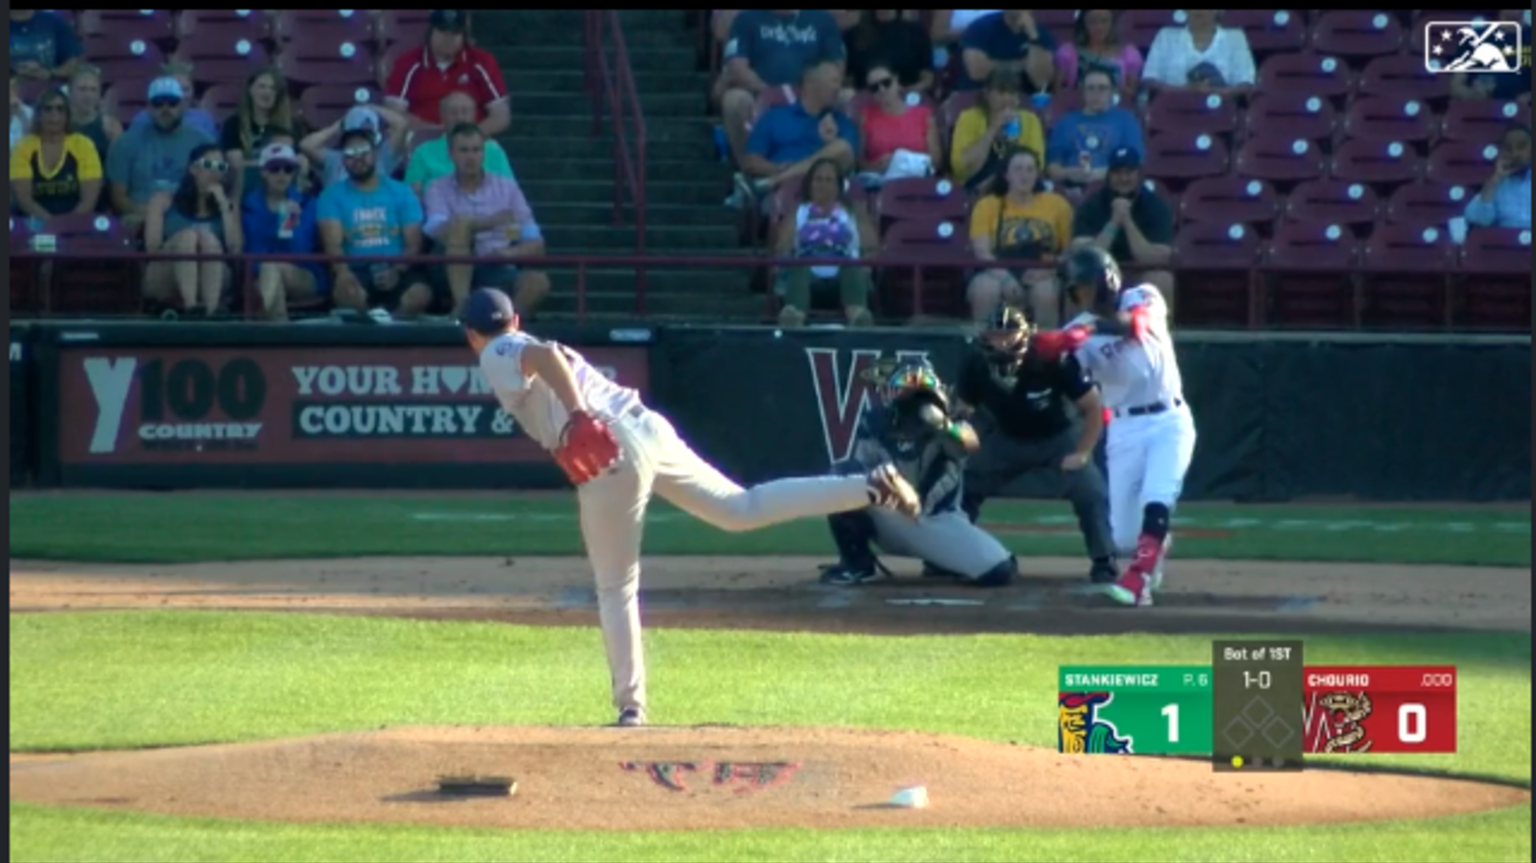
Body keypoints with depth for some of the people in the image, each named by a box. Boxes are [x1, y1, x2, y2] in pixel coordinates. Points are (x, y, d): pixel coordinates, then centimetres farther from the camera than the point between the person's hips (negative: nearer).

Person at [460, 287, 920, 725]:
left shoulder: (500, 355, 3)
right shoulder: (531, 348, 28)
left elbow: (545, 355, -18)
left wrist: (577, 418, -29)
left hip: (610, 455, -8)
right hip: (650, 429, 8)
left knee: (616, 588, 3)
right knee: (743, 508, 15)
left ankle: (631, 704, 4)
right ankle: (870, 488, 6)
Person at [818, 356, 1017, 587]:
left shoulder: (948, 428, -22)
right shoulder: (875, 426, -15)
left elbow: (970, 443, -45)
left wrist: (942, 425, -68)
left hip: (939, 523, -1)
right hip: (890, 522, 1)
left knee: (1000, 571, -22)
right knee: (841, 475, -25)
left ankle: (941, 559, 13)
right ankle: (857, 562, -5)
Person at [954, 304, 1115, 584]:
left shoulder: (1053, 360, -33)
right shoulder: (977, 364, -24)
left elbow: (1094, 408, -22)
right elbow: (962, 412, -5)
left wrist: (1082, 454, -24)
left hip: (1059, 437, -3)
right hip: (1006, 439, 3)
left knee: (1091, 494, -20)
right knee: (964, 485, -2)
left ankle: (1104, 562, -6)